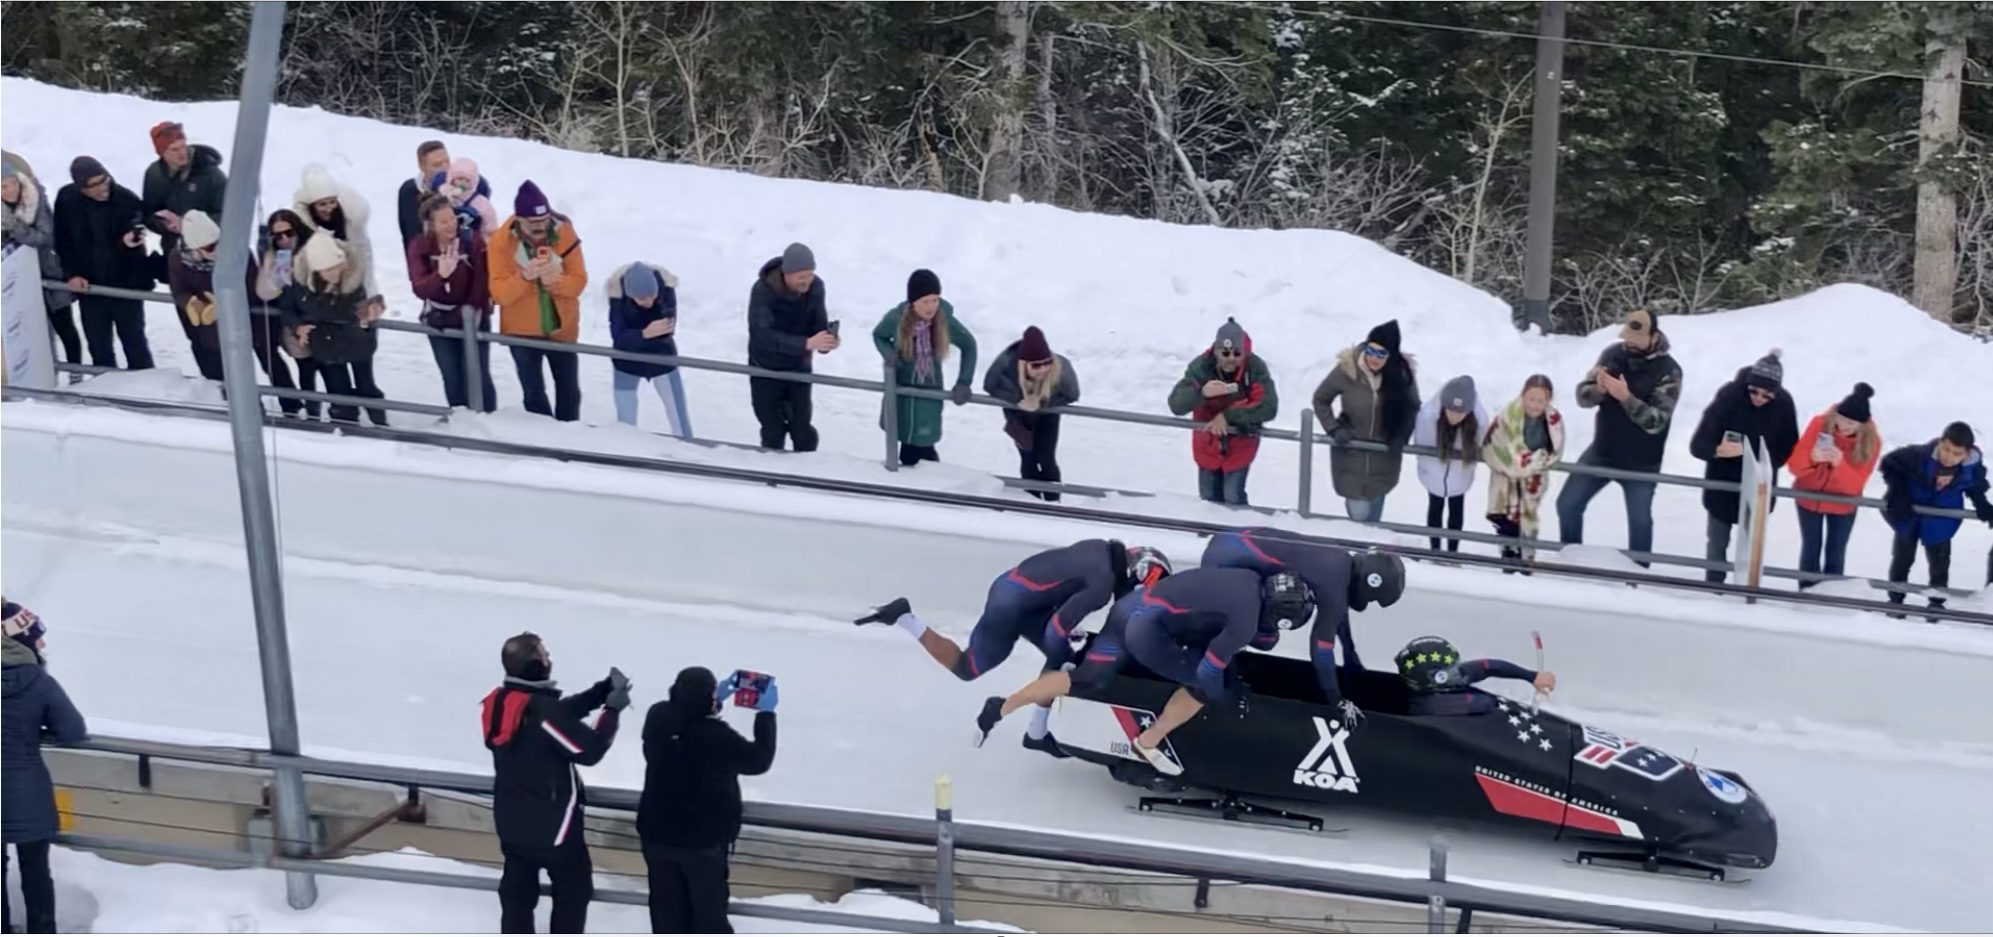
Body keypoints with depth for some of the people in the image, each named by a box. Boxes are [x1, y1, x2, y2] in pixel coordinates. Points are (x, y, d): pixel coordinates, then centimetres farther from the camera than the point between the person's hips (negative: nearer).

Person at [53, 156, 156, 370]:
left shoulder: (127, 199, -18)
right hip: (89, 286, 3)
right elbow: (62, 242, 2)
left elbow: (136, 236, -14)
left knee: (134, 343, 9)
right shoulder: (66, 200, -9)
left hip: (126, 284, -3)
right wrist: (72, 273, -7)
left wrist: (129, 242, -37)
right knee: (98, 346, 12)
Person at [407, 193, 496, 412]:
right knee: (452, 376, 11)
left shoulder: (473, 242, -17)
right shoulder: (419, 247, -13)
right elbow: (420, 289, -22)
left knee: (477, 375, -4)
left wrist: (471, 310, -18)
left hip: (472, 319, -2)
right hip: (440, 320, 2)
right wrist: (440, 275, -40)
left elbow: (482, 281, -14)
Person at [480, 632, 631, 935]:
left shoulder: (499, 701, 0)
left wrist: (603, 690, 2)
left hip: (512, 819, 7)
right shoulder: (543, 710, -26)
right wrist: (612, 709, -10)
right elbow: (589, 750, -21)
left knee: (518, 889, 15)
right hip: (553, 821, -7)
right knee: (574, 889, 11)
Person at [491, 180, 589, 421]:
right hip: (522, 331, -1)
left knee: (569, 390, 13)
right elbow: (499, 292, -19)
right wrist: (525, 277, -36)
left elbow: (579, 281, -12)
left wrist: (555, 281, -32)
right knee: (534, 393, 3)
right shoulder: (502, 241, -16)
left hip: (561, 328, 2)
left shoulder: (565, 234, -13)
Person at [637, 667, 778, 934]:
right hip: (704, 841, -4)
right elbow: (760, 760, -10)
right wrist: (766, 714, -1)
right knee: (708, 911, 12)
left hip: (657, 835, 5)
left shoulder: (657, 717, -12)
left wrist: (716, 698, 12)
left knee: (667, 911, 16)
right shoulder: (719, 738, -27)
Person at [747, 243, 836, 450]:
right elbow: (765, 336, -35)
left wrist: (825, 341, -33)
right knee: (773, 433, 3)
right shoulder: (763, 291, -27)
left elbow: (819, 324, -7)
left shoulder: (815, 287, -14)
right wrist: (807, 343, -47)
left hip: (799, 368, 3)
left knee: (802, 430, 7)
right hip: (766, 371, -3)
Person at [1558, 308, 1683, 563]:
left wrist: (1626, 397, -35)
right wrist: (1598, 390, -28)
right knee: (1567, 504, 6)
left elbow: (1655, 421, -23)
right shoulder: (1612, 354, -6)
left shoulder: (1668, 371, -17)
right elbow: (1582, 395, -5)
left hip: (1641, 463, -4)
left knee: (1640, 520, 4)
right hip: (1601, 452, 4)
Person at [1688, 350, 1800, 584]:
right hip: (1722, 485, -2)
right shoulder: (1729, 396, -21)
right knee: (1717, 544, 7)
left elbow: (1789, 448, 1)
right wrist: (1718, 450, -42)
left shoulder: (1783, 404, -13)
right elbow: (1697, 444, -22)